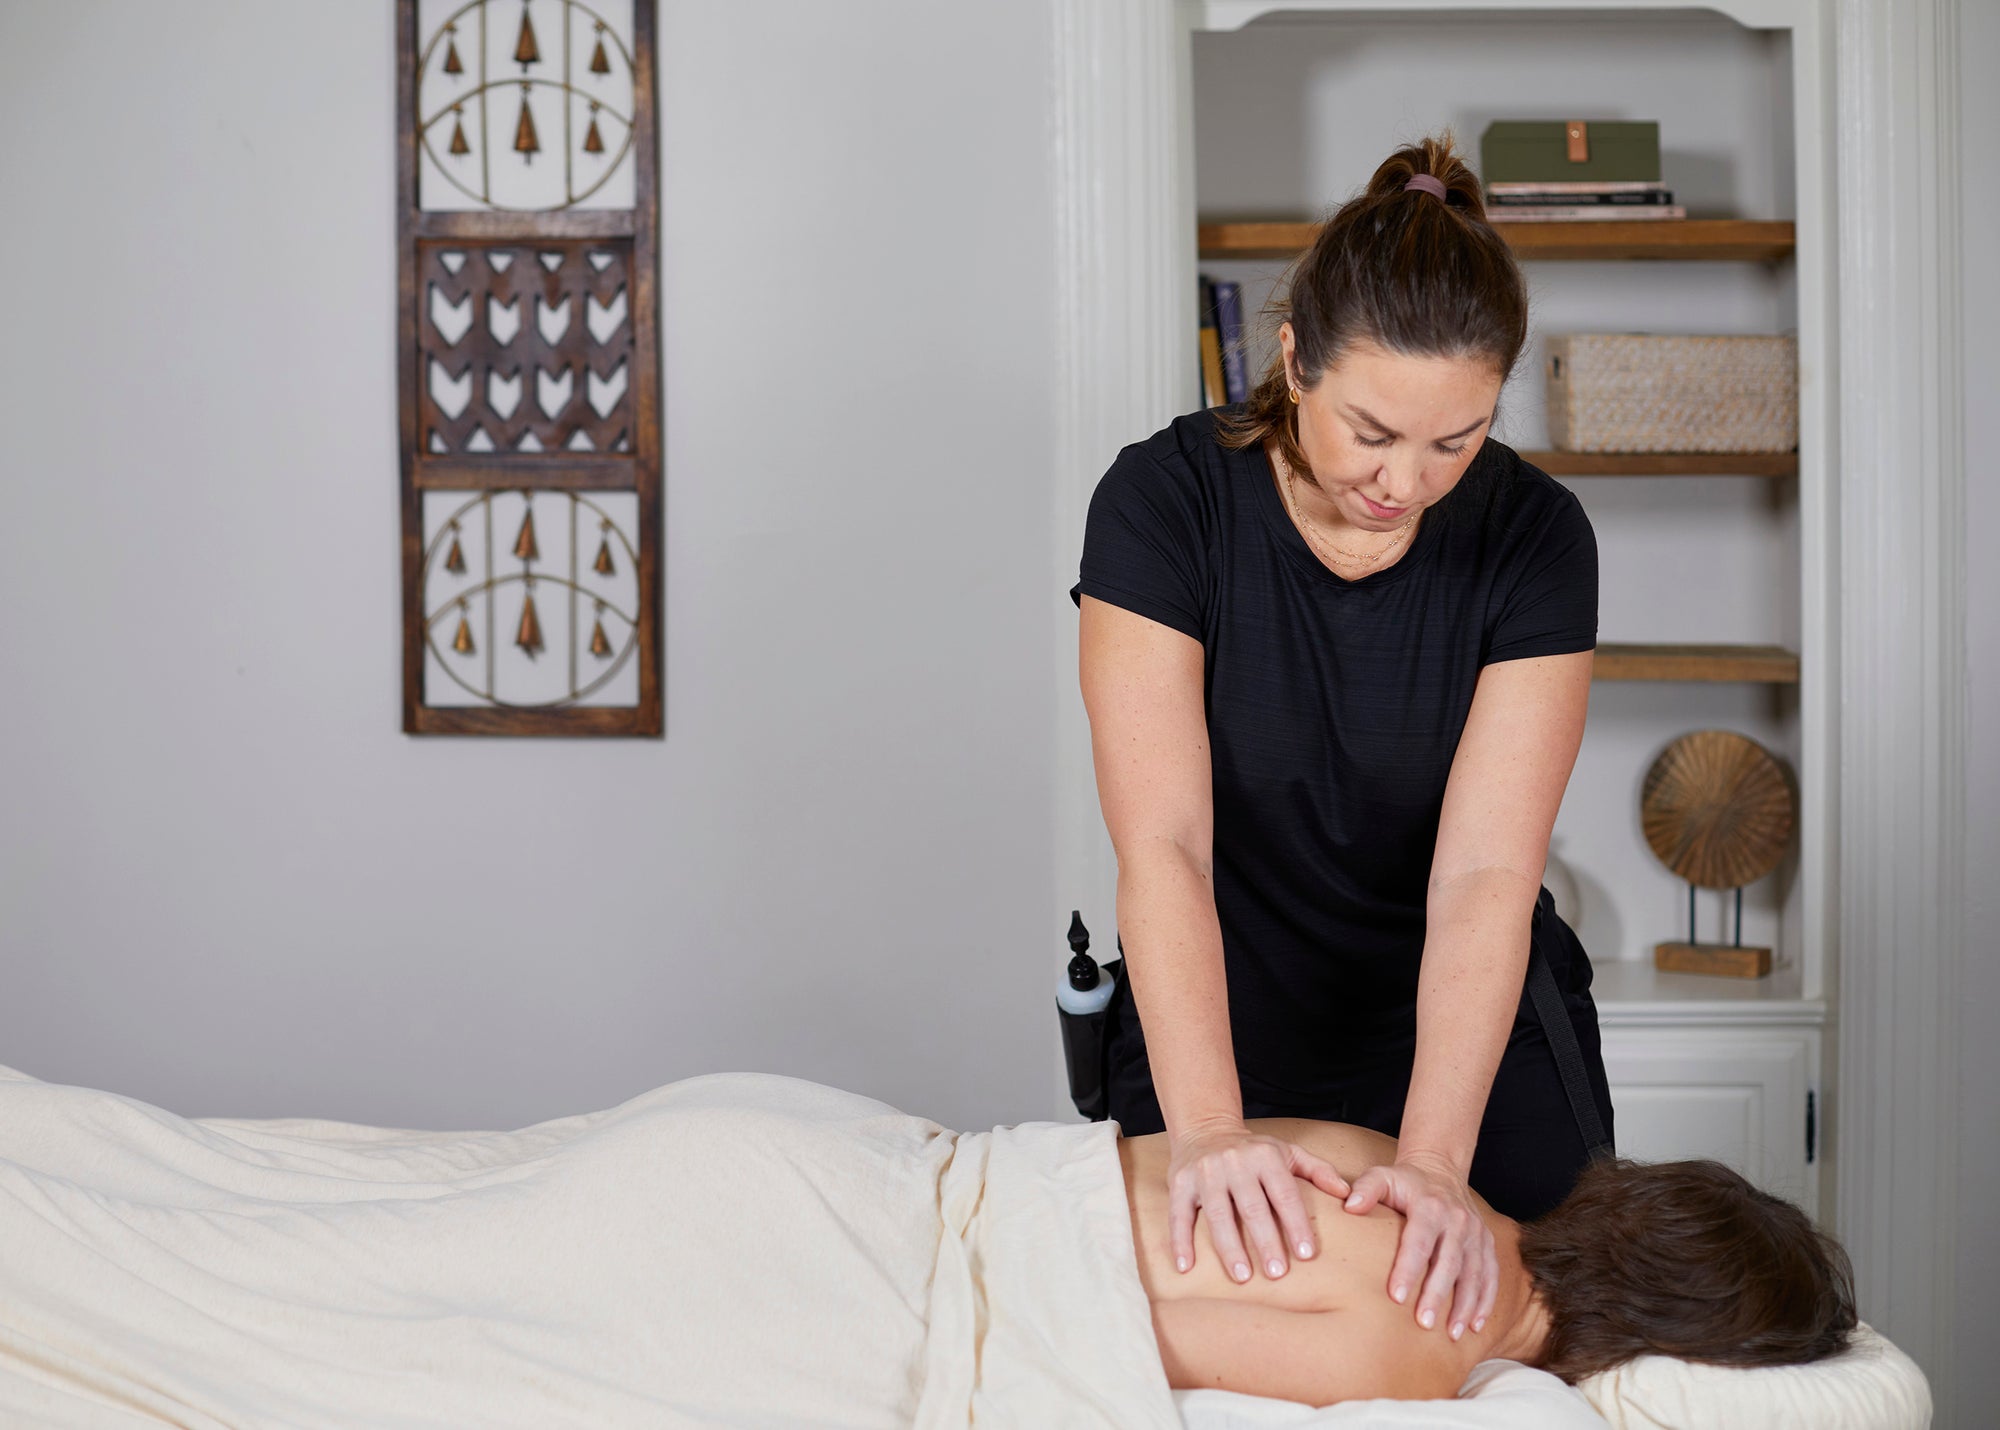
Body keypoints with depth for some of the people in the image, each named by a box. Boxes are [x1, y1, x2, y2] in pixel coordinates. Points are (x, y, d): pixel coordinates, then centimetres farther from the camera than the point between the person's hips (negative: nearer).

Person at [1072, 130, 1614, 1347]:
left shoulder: (1533, 539, -17)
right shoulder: (1165, 502, -19)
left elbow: (1487, 875, -23)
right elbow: (1162, 845, -26)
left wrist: (1434, 1157, -36)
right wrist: (1205, 1127, -39)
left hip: (1472, 1039, 1)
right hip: (1218, 1036, -1)